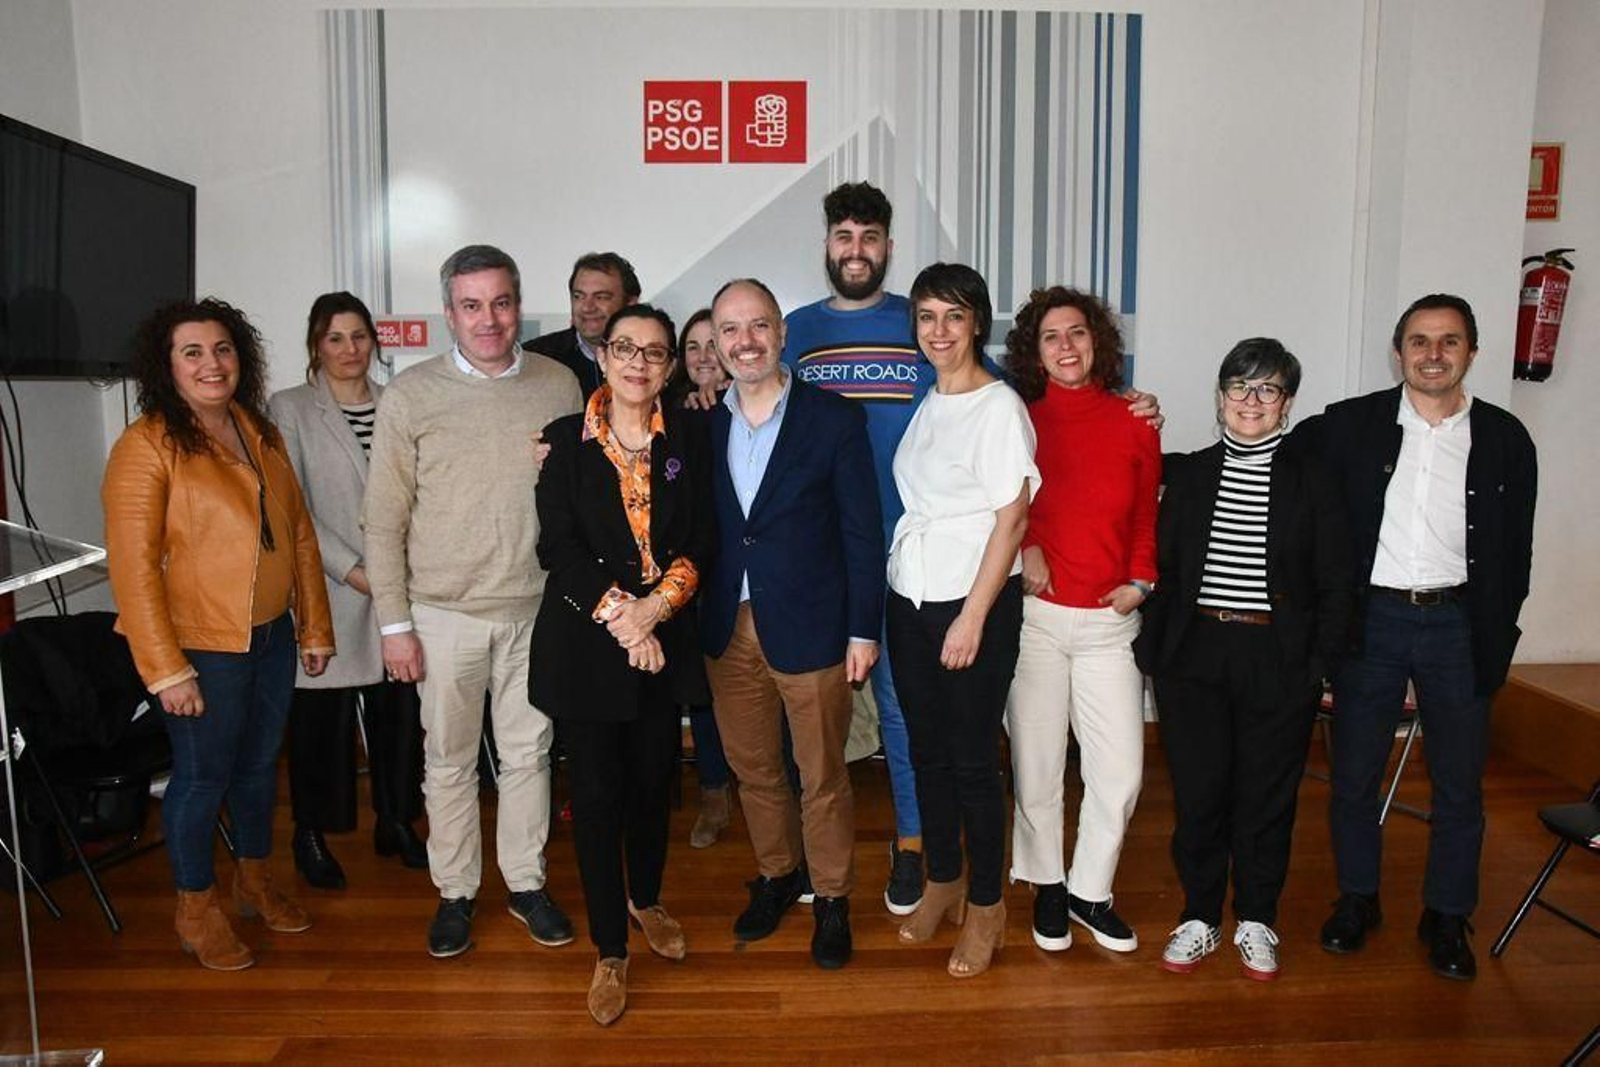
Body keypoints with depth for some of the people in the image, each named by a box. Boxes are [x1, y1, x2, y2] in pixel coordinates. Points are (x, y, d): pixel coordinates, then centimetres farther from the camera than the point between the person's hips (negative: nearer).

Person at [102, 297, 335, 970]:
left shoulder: (260, 434, 7)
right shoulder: (146, 446, -13)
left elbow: (299, 533, 10)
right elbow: (133, 567, -16)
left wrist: (314, 626, 10)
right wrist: (166, 669, -18)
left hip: (271, 635, 6)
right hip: (202, 646, -6)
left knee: (259, 763, 19)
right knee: (203, 775, 7)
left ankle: (254, 881, 39)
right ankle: (196, 910, 28)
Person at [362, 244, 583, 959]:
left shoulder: (560, 386, 0)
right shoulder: (411, 395, -6)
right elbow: (383, 520, -3)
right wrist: (394, 623, -5)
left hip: (536, 610, 2)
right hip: (445, 613, -1)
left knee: (528, 752, 13)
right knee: (449, 760, 12)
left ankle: (526, 882, 31)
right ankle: (455, 892, 30)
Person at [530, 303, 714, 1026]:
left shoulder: (689, 436, 3)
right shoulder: (565, 440, -2)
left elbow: (701, 537, -2)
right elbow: (559, 546, -8)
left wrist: (656, 605, -16)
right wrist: (620, 614, -18)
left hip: (666, 640, 2)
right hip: (586, 642, -2)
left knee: (654, 783, 15)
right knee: (597, 794, 4)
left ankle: (646, 900, 42)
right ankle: (610, 951, 20)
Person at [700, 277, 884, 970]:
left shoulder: (834, 419, -6)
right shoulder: (702, 424, 4)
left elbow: (862, 532, -6)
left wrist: (863, 630, -8)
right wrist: (701, 620, 0)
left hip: (809, 629, -3)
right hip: (729, 631, 4)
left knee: (822, 777, 8)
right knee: (752, 769, 17)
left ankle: (832, 898, 28)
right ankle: (776, 875, 39)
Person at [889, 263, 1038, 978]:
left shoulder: (1000, 407, -10)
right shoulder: (926, 405, 11)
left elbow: (1012, 518, -13)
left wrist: (972, 617, -16)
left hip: (975, 600, -6)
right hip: (910, 597, 7)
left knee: (972, 759, 3)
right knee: (927, 750, 15)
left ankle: (985, 906, 20)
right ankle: (942, 882, 32)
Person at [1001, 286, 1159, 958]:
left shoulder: (1134, 423, 7)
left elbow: (1147, 514, 14)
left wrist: (1140, 580, 2)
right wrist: (1024, 547, -5)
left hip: (1108, 620, 2)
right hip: (1034, 615, -1)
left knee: (1120, 772, 1)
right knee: (1036, 764, 6)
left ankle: (1090, 891, 24)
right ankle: (1047, 887, 27)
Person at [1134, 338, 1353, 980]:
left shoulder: (1311, 482, 2)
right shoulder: (1188, 475, 7)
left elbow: (1334, 585, 3)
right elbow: (1163, 567, 6)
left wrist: (1323, 664, -4)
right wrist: (1151, 649, -1)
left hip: (1279, 662, -1)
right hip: (1194, 656, 1)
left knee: (1267, 794, 9)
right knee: (1197, 793, 5)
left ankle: (1255, 921, 27)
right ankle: (1199, 918, 23)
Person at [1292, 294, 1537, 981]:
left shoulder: (1504, 439, 2)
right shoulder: (1351, 425, -2)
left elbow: (1515, 550, 7)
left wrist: (1497, 638, 2)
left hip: (1457, 626, 1)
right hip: (1371, 620, 0)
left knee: (1459, 785, 8)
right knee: (1354, 775, 9)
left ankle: (1447, 917, 26)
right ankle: (1357, 899, 27)